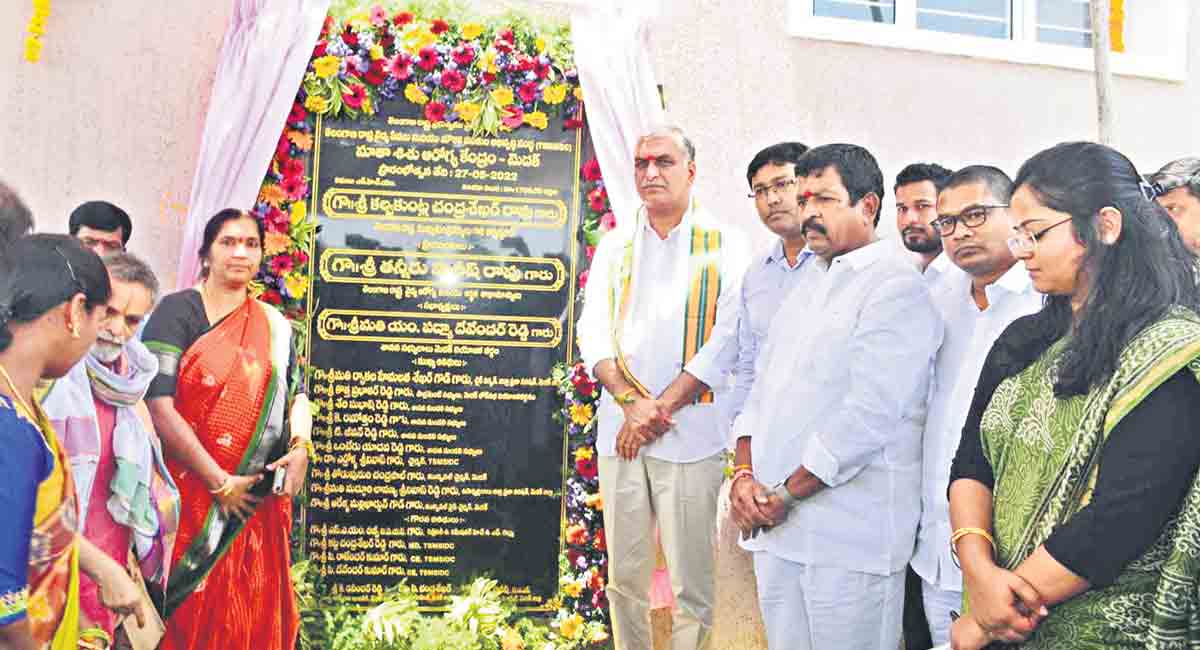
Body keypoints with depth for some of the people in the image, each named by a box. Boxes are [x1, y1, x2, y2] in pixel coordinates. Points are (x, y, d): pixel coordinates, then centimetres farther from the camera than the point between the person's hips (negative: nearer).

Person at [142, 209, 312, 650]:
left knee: (253, 609, 10)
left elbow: (296, 392, 14)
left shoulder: (274, 325, 10)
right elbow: (159, 407, -15)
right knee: (187, 610, 3)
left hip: (256, 495, 4)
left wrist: (301, 445, -8)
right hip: (191, 489, -4)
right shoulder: (178, 311, -7)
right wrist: (219, 482, -14)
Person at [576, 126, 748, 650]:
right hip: (619, 428, 3)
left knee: (691, 581, 0)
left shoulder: (722, 246, 2)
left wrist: (664, 406, -10)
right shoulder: (614, 246, 12)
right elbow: (593, 332, 5)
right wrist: (631, 403, -11)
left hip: (692, 432, -3)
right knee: (624, 574, 9)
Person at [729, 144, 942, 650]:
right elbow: (761, 393, 15)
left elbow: (868, 413, -18)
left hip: (849, 537, -7)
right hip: (775, 529, 7)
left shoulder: (895, 286, -9)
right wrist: (743, 475, -2)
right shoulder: (804, 295, 18)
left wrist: (786, 494, -14)